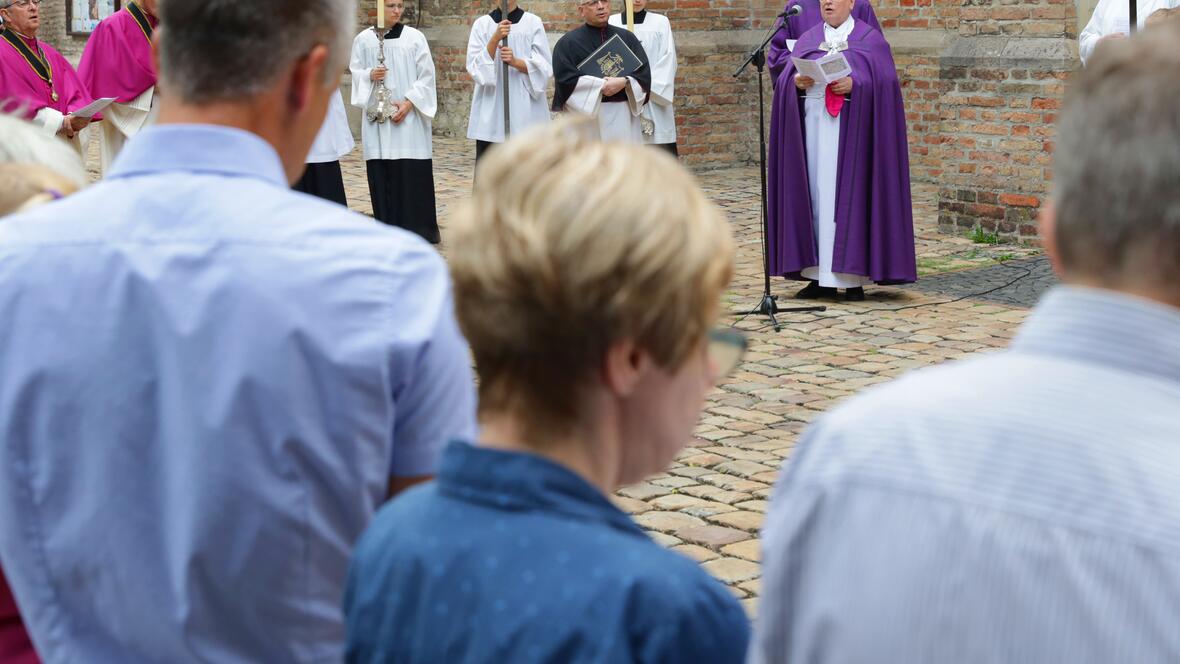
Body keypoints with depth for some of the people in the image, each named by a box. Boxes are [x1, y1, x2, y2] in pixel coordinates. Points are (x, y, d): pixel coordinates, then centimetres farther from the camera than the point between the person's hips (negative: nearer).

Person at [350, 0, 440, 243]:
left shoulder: (415, 37, 2)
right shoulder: (364, 39, 5)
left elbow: (426, 75, 0)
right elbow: (355, 72, 9)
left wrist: (408, 103, -10)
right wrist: (370, 75, -13)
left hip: (410, 116, -1)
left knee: (413, 172, -5)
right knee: (382, 173, 0)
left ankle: (416, 228, 3)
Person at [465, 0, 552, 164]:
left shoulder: (533, 23, 4)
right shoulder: (482, 24, 6)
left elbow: (545, 67, -2)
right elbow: (474, 67, -4)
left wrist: (516, 62, -18)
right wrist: (495, 38, -17)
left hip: (525, 109, -1)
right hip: (490, 110, 1)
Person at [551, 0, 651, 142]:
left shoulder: (627, 38, 13)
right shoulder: (568, 42, 3)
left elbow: (644, 72, 4)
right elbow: (565, 80, -10)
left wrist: (624, 82, -16)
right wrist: (601, 86, -14)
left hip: (624, 117, 3)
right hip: (586, 115, -3)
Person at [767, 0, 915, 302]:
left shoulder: (870, 39, 3)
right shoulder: (808, 39, 15)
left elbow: (884, 81, -7)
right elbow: (785, 79, 7)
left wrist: (854, 84, -23)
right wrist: (797, 81, -15)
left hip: (850, 129, -4)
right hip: (814, 125, 4)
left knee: (850, 196, -6)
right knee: (816, 197, 2)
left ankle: (854, 277, -2)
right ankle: (821, 277, 6)